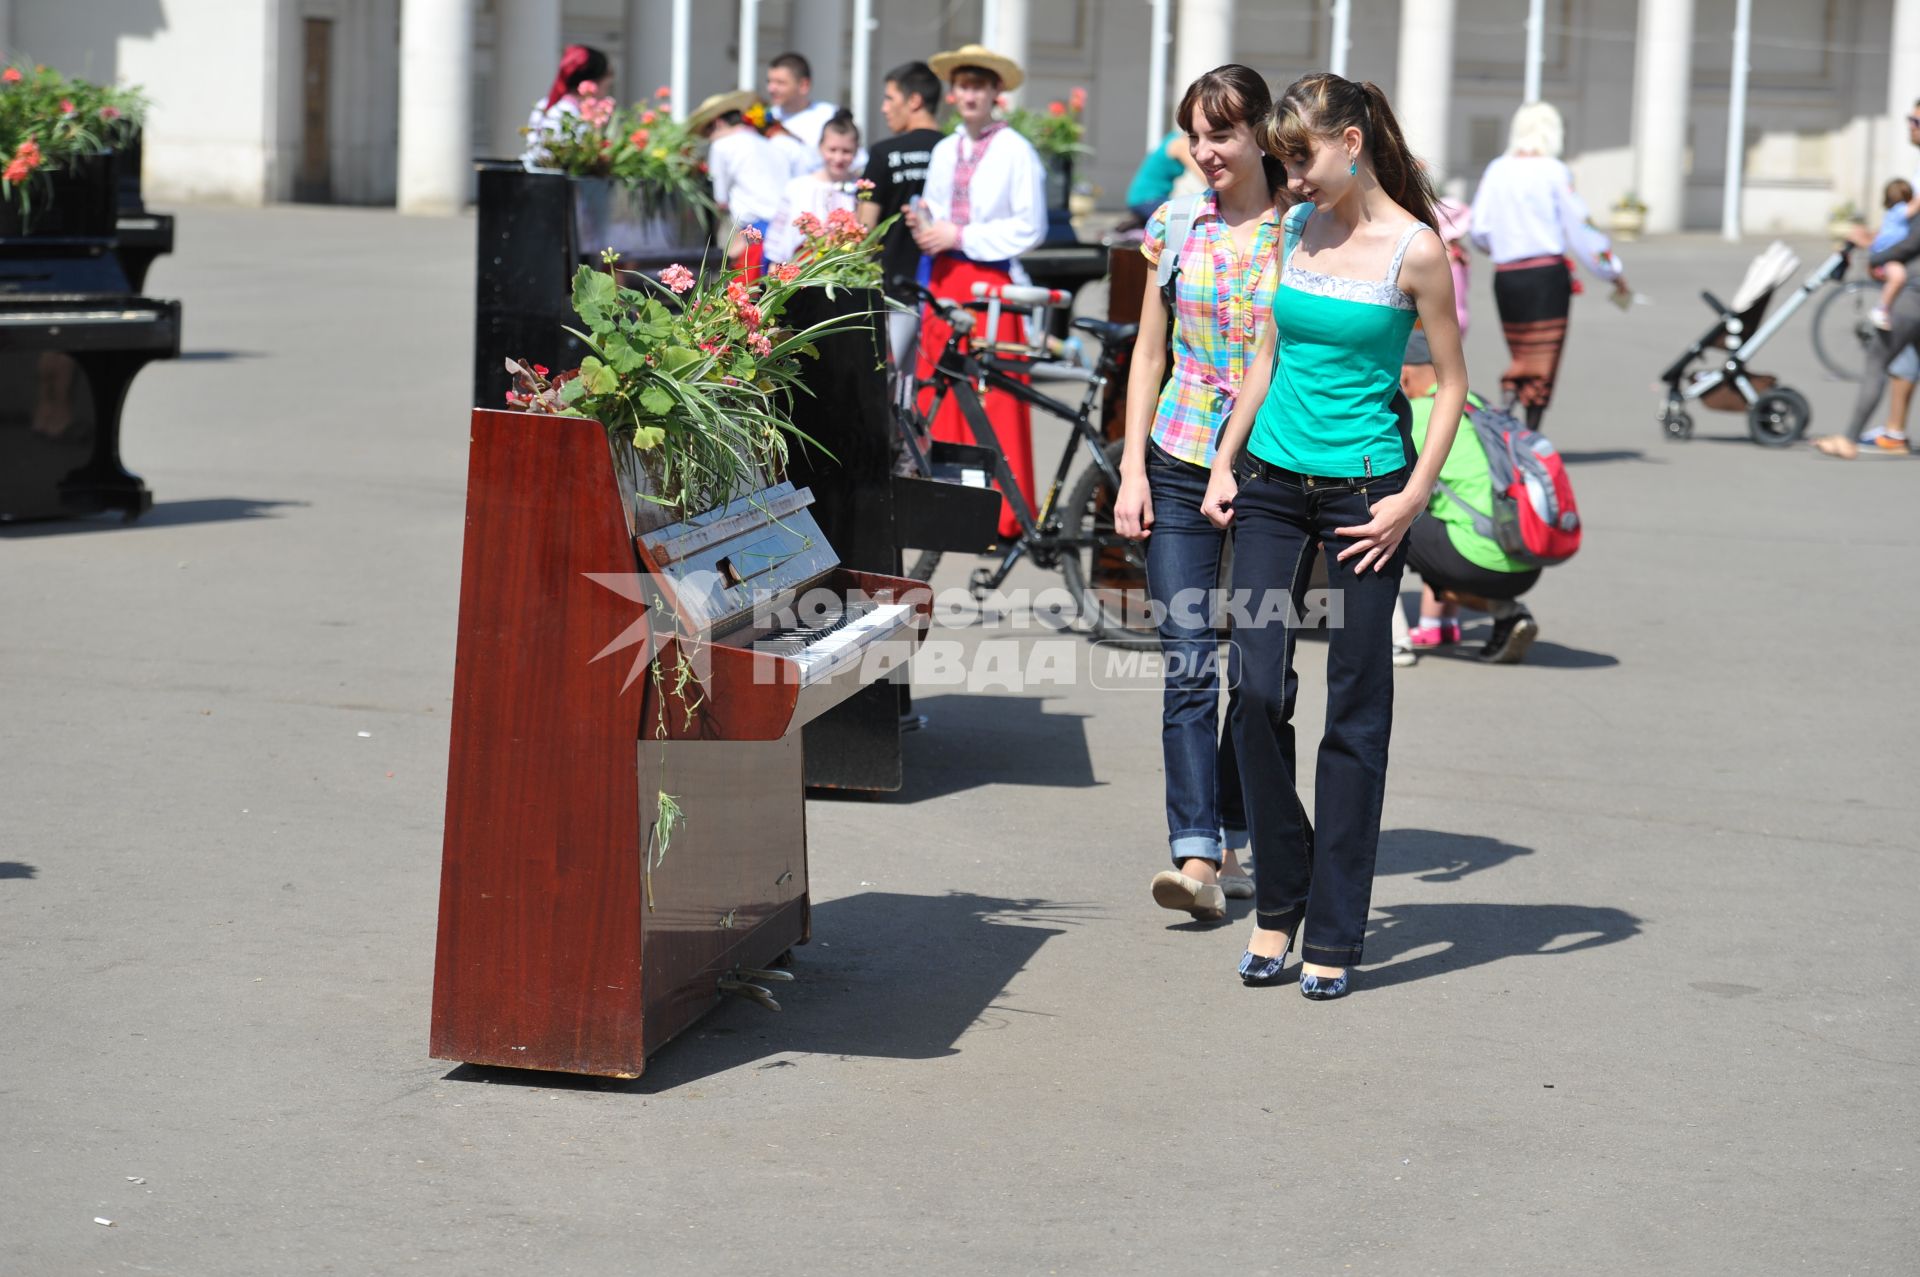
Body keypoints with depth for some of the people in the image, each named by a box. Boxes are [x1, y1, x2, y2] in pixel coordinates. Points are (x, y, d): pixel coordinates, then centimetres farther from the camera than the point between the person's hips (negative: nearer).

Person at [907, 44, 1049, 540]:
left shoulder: (1017, 152, -5)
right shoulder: (944, 151, 15)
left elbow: (1030, 228, -9)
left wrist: (961, 236, -12)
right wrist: (923, 224, 0)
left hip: (991, 280, -6)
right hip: (943, 278, 6)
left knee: (995, 400, -8)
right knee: (939, 390, 5)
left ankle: (1002, 513, -3)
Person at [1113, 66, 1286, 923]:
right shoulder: (1175, 225, 6)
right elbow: (1150, 353, 11)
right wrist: (1133, 466, 3)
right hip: (1181, 464, 2)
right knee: (1187, 664, -7)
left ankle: (1233, 845, 18)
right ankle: (1196, 859, -11)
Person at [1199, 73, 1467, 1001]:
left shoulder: (1414, 250, -7)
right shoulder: (1296, 231, 8)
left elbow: (1451, 385, -4)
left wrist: (1411, 499, -11)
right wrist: (1225, 462, 10)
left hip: (1363, 489, -4)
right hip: (1272, 481, 4)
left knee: (1355, 712, 2)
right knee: (1257, 691, -3)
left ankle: (1333, 934, 8)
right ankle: (1278, 905, 12)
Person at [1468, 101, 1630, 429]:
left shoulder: (1496, 171, 7)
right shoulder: (1554, 172, -4)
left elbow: (1479, 232, 5)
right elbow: (1580, 228, -4)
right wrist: (1613, 271, 6)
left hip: (1505, 276, 4)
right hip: (1547, 276, -4)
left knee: (1521, 361, 14)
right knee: (1542, 365, 0)